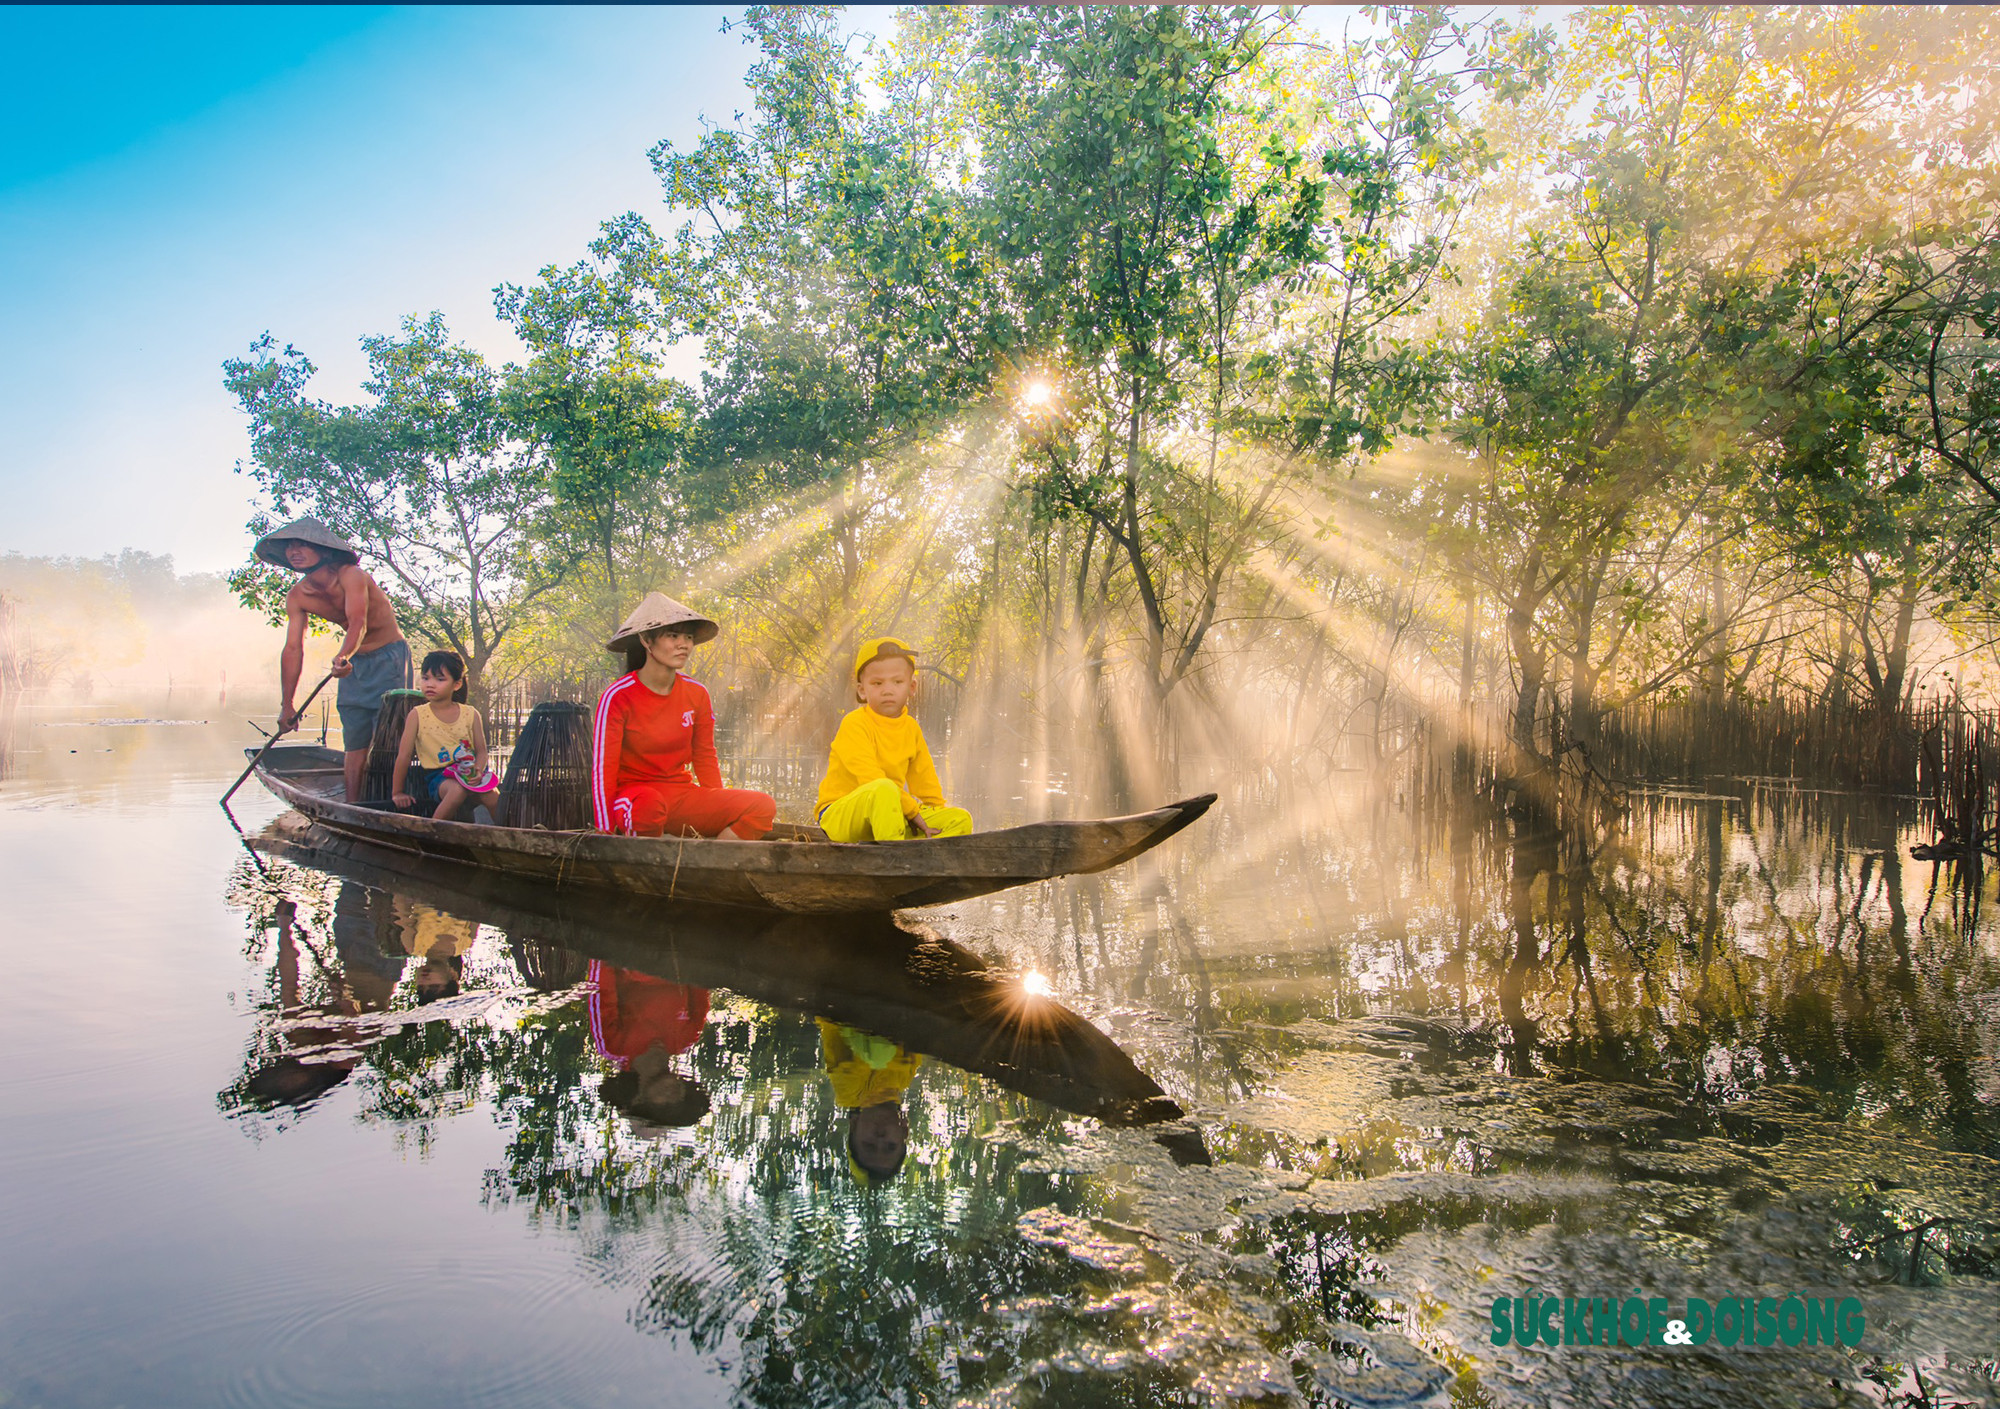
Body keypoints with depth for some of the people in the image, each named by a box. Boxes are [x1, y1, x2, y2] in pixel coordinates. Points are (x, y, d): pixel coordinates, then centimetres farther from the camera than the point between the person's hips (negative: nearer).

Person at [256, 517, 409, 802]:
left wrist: (343, 656, -57)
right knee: (354, 743, 4)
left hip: (388, 656, -6)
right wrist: (287, 704, -6)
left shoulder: (350, 575, -22)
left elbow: (358, 622, -37)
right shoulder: (297, 596, -4)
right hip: (354, 661, 6)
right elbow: (293, 649, -3)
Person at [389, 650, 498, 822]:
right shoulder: (417, 715, -2)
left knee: (491, 794, -29)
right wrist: (397, 792, 3)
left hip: (468, 773, 2)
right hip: (437, 777, -2)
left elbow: (481, 751, 6)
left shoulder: (471, 714, 3)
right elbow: (404, 755, 1)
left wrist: (478, 771, -16)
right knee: (458, 789, -35)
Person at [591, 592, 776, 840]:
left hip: (682, 796, 5)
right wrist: (605, 834, -18)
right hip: (633, 795, -5)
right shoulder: (618, 696, -11)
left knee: (764, 806, -17)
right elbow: (603, 768, -12)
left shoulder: (696, 693, 3)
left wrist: (723, 815, 6)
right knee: (649, 805, -42)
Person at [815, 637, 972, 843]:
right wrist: (913, 811, -20)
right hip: (839, 817, -7)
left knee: (961, 819, -5)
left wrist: (936, 814, 4)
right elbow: (869, 777, -22)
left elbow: (925, 779, 17)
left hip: (886, 816, 7)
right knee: (884, 788, -39)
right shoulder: (854, 724, -14)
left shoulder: (911, 728, 9)